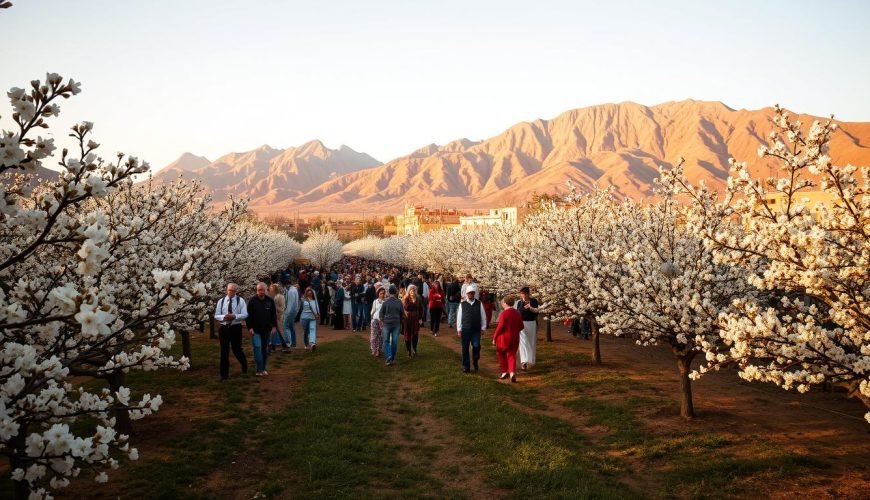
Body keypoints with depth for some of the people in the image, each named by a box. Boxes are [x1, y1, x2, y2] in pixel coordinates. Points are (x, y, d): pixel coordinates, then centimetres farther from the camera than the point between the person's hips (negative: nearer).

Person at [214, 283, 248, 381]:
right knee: (224, 351, 4)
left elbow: (245, 315, -10)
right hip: (224, 328, 2)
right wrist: (223, 317, -18)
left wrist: (234, 316, -26)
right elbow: (216, 316, 3)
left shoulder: (240, 301, -3)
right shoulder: (221, 301, 4)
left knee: (236, 349, 7)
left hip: (236, 328, -2)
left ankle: (244, 365, 38)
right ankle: (224, 374, 11)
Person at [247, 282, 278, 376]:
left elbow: (273, 314, 6)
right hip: (255, 330, -3)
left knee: (265, 349, 10)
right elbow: (249, 315, -5)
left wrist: (274, 326, 0)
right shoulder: (252, 301, -6)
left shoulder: (270, 301, 1)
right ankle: (259, 369, -10)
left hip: (266, 330, 3)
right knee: (257, 347, -13)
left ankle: (263, 368, 20)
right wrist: (250, 327, -11)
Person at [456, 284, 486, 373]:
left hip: (476, 330, 0)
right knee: (465, 348, 5)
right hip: (465, 330, 0)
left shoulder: (479, 304, 4)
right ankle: (466, 366, 17)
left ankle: (475, 361, 18)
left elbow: (483, 317, 6)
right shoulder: (462, 304, 2)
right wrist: (459, 329, 2)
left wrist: (482, 328, 2)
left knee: (476, 346, -10)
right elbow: (459, 317, 4)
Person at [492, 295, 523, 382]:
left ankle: (504, 371, 19)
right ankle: (512, 372, -11)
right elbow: (521, 326, 10)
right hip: (515, 338, 5)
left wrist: (494, 338, -8)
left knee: (501, 355, 16)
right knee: (511, 355, 7)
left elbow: (500, 327, -17)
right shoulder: (517, 313, 4)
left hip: (504, 338, -5)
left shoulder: (504, 313, -15)